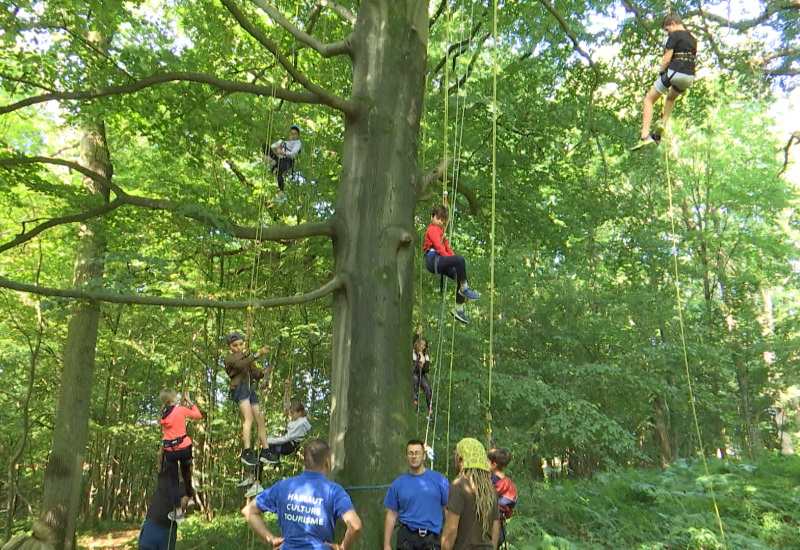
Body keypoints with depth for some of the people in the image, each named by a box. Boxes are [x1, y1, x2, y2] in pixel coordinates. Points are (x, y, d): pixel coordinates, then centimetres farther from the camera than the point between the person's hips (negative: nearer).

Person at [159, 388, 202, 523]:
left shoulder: (163, 415, 5)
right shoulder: (181, 410, -7)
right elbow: (198, 415, 0)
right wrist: (190, 402, 8)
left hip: (170, 450, 2)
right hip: (184, 447, -2)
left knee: (173, 481, 6)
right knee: (186, 474, 23)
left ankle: (178, 512, 6)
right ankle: (190, 498, 40)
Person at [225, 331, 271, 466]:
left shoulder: (248, 357, 24)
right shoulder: (230, 358, 3)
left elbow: (256, 375, 15)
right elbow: (240, 365, -20)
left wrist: (263, 371, -8)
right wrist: (257, 354, -28)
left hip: (250, 390, 7)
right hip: (239, 388, -7)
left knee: (260, 420, 2)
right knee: (249, 418, -22)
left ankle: (265, 452, 7)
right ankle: (247, 452, -27)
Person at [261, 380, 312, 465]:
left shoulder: (301, 423, -17)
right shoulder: (295, 418, 10)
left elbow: (287, 438, -20)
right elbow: (286, 404, 15)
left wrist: (269, 441, -20)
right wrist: (287, 389, 3)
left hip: (290, 446, -10)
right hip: (287, 442, 10)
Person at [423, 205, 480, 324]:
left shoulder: (441, 231, 30)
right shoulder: (432, 229, -1)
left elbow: (447, 248, 26)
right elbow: (438, 247, -13)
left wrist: (454, 259, 8)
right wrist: (454, 260, -14)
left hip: (440, 262, 10)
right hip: (433, 259, -10)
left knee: (461, 278, 1)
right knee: (460, 259, -30)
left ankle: (459, 310, 5)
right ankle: (465, 288, -18)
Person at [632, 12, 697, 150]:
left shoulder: (675, 35, -2)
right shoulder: (692, 39, 22)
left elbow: (667, 58, -10)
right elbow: (691, 59, 22)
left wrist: (661, 70, 7)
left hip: (675, 72, -7)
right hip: (690, 76, 8)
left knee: (649, 100, 1)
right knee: (671, 98, 37)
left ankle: (645, 136, -14)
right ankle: (663, 123, 18)